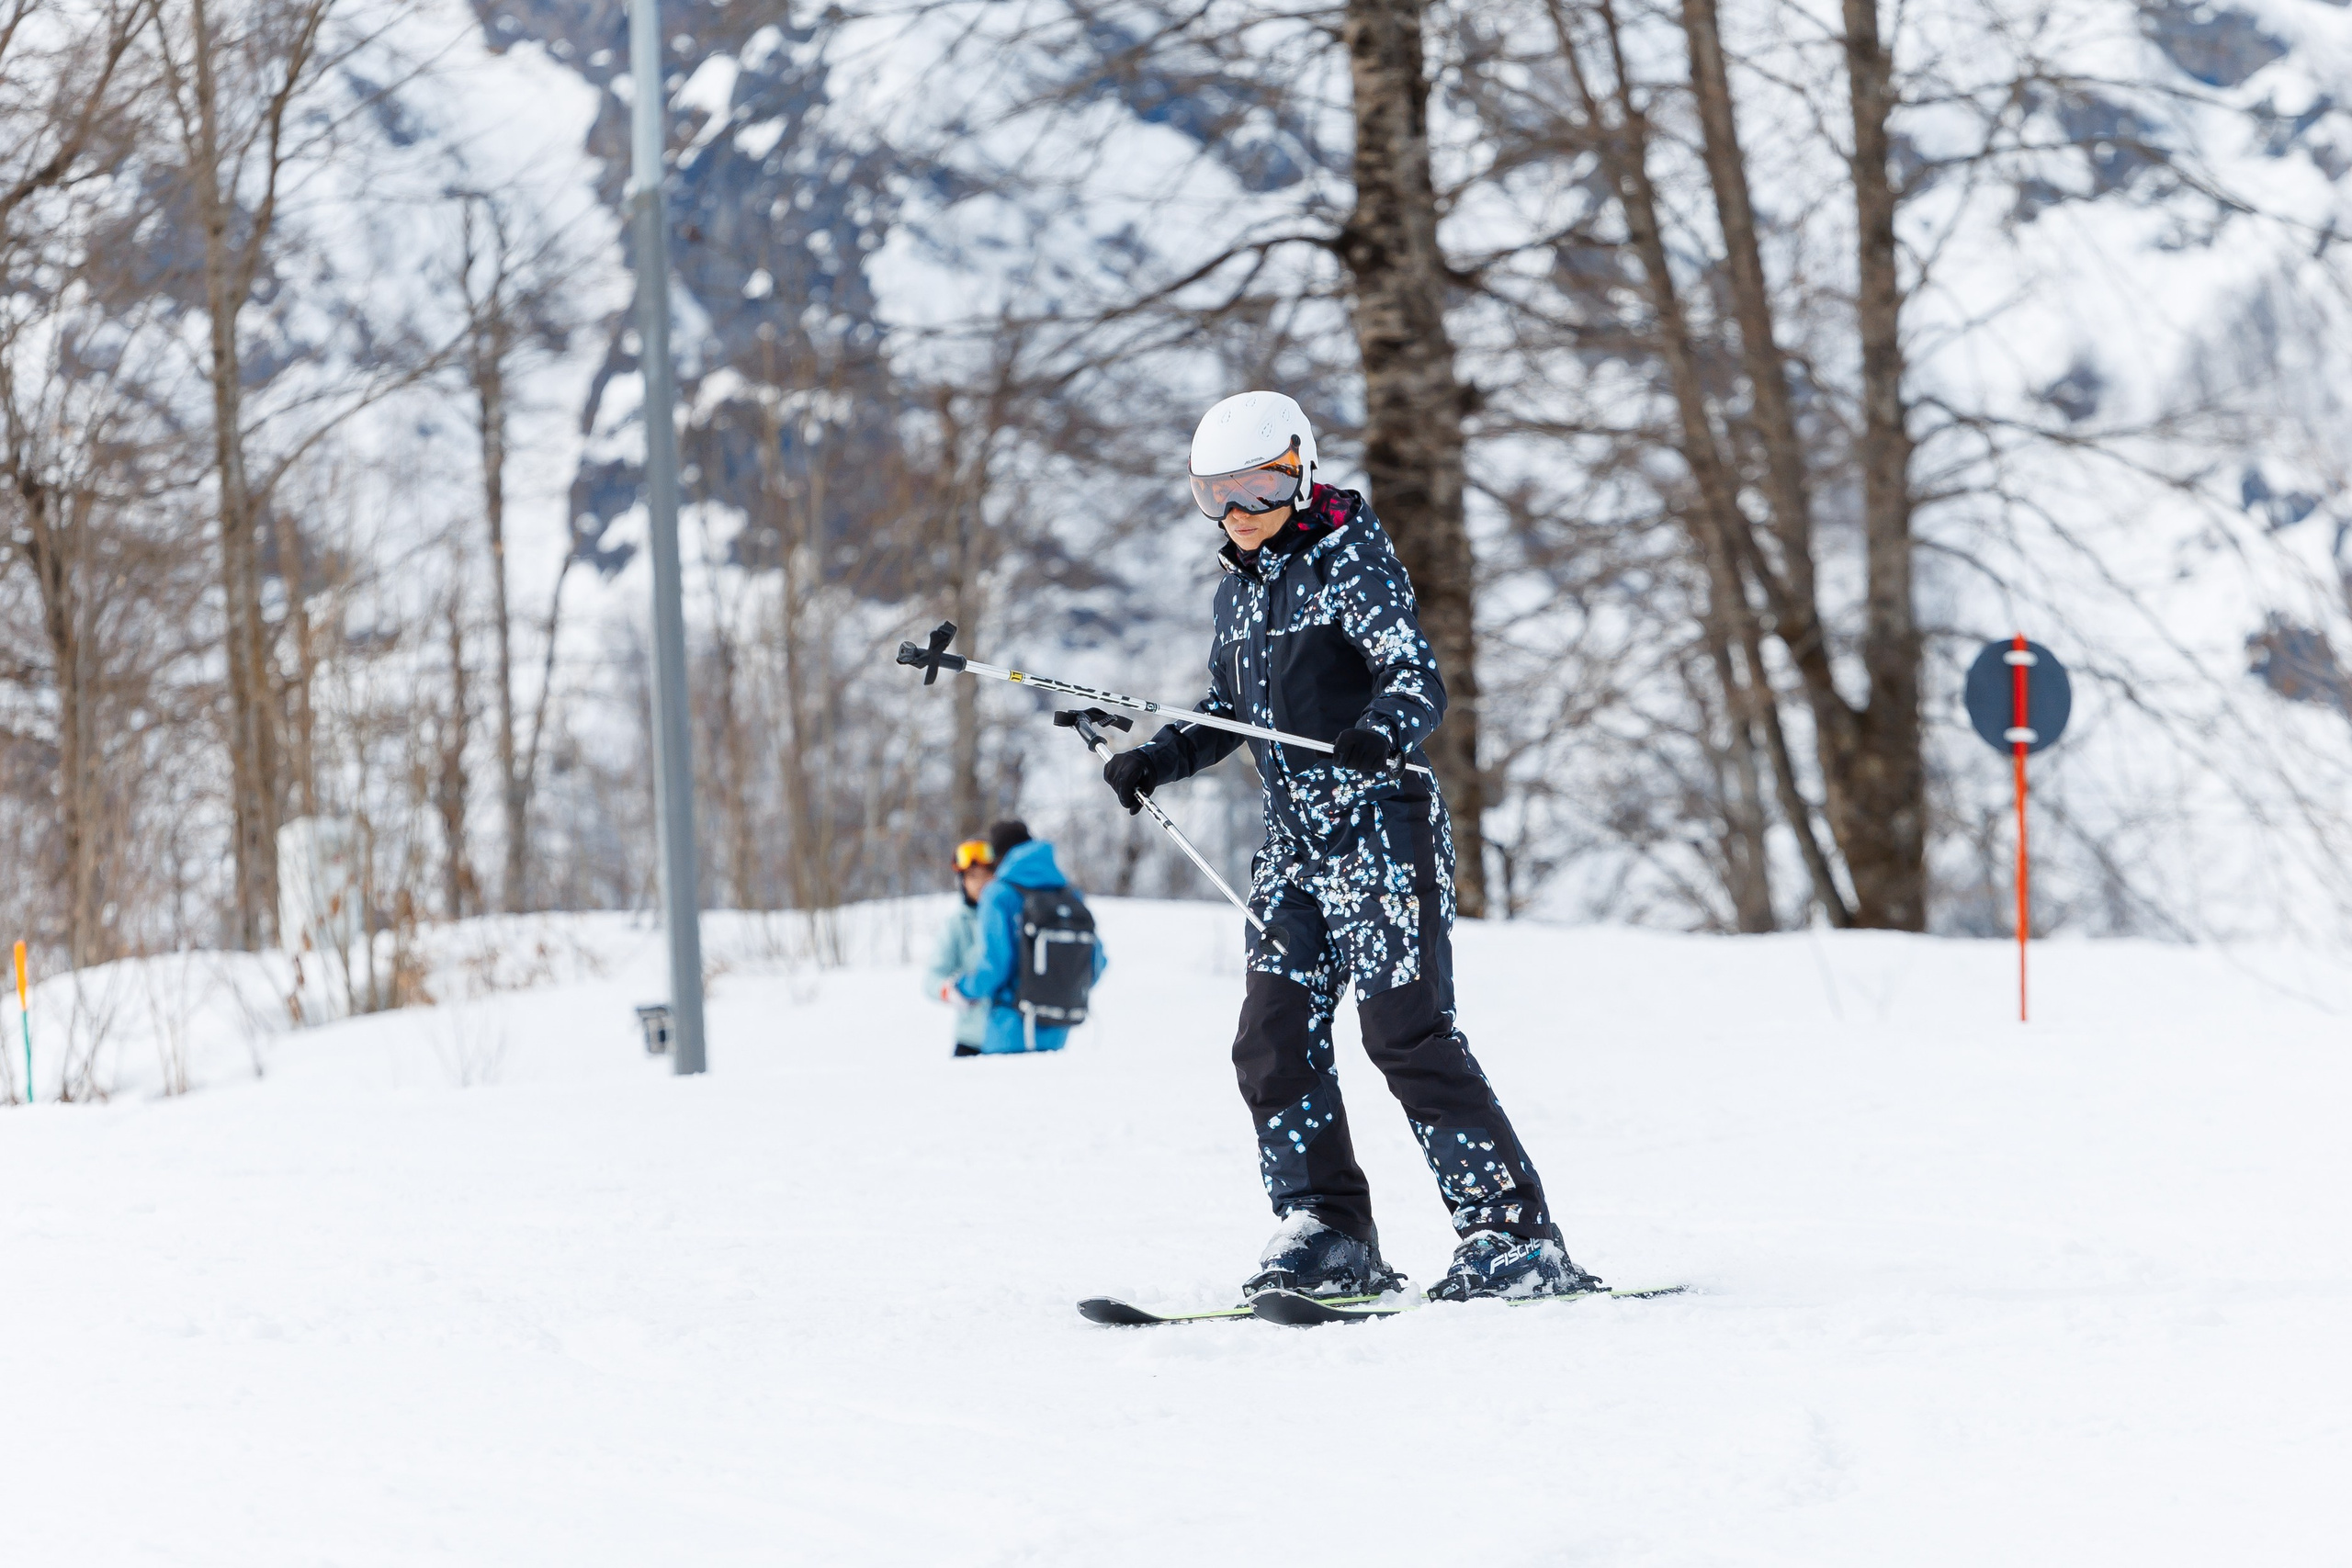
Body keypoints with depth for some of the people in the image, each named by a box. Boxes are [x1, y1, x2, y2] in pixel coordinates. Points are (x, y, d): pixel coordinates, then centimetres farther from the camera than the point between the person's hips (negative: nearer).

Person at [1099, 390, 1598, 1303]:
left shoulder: (1351, 561, -9)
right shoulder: (1240, 585, 15)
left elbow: (1420, 680, -20)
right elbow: (1227, 709, 26)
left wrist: (1382, 732, -41)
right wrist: (1159, 760, 10)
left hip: (1378, 827, -8)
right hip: (1294, 842, 8)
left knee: (1406, 1033, -13)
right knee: (1274, 1038, 1)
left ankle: (1514, 1234, -11)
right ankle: (1327, 1234, 9)